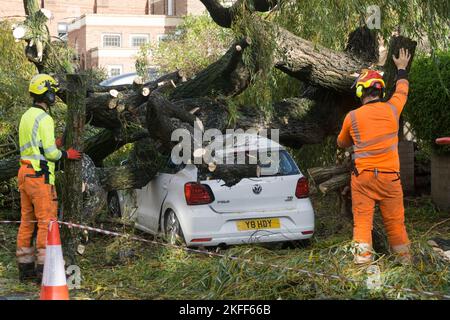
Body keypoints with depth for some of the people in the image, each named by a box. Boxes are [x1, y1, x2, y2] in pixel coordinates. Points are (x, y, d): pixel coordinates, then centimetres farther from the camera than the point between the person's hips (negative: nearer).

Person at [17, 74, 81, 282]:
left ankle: (25, 267, 16)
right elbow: (50, 152, -15)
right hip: (40, 175, -9)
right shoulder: (44, 119, -13)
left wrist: (55, 144, 14)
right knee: (46, 221, -6)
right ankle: (44, 268, -7)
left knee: (26, 221, 11)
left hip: (25, 172, 9)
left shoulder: (27, 116, 16)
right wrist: (67, 154, 1)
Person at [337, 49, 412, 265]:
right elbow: (402, 91, 23)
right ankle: (404, 259, 19)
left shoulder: (352, 117, -2)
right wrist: (402, 69, 40)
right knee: (394, 220, 9)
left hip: (362, 175, -1)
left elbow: (342, 143, 16)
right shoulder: (391, 109, 0)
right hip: (389, 175, 1)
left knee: (362, 219, 0)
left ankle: (363, 258, -8)